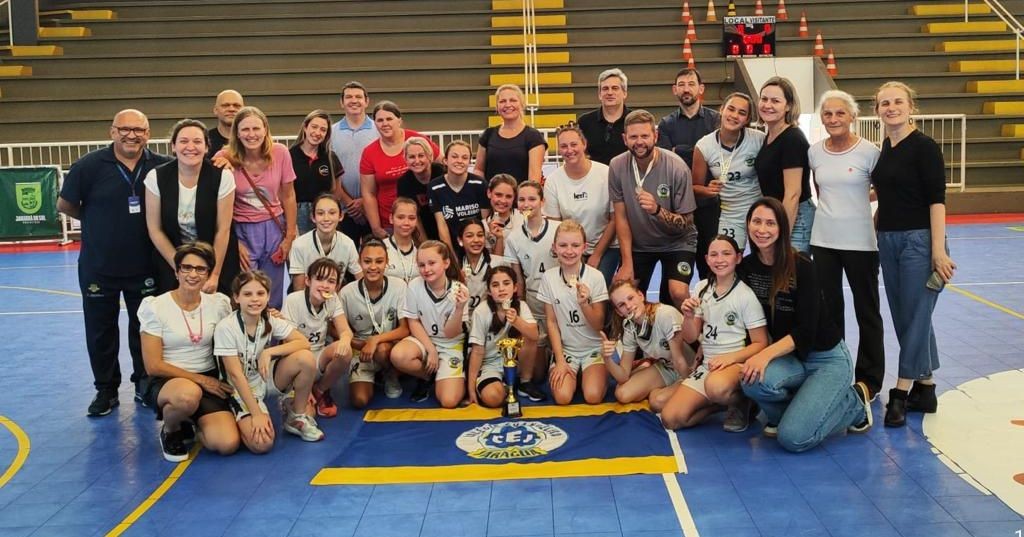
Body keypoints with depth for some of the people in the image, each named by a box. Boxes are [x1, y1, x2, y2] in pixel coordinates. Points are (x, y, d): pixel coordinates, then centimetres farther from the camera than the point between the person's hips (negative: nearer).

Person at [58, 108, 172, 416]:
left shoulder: (162, 167, -7)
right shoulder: (89, 166, -10)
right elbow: (65, 205, 1)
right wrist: (98, 222, 6)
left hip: (144, 267, 1)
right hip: (98, 267, 0)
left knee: (144, 329, 13)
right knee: (100, 331, 11)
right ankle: (106, 390, 25)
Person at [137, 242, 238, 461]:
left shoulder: (219, 303, 2)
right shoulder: (155, 307, -7)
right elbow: (154, 366, -10)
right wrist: (200, 379, -13)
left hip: (209, 381, 3)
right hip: (165, 380, -3)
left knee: (227, 444, -22)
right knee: (189, 394, -41)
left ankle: (189, 423, 13)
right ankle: (170, 431, -4)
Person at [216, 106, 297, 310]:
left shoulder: (280, 153, -8)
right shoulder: (225, 158, -12)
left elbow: (288, 196, 2)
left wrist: (289, 237, 3)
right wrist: (234, 243, -4)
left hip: (274, 228, 2)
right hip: (241, 230, -2)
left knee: (273, 298, 10)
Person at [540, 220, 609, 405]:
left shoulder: (595, 277, -11)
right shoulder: (549, 278, -6)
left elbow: (599, 325, -8)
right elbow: (551, 322, -1)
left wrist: (584, 303, -27)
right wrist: (560, 360, -6)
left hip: (594, 348, -1)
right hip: (564, 348, 1)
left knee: (593, 396, -22)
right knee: (562, 397, -21)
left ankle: (596, 374, 11)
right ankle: (573, 374, 12)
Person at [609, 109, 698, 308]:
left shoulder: (676, 167, -21)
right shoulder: (617, 166, -13)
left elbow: (687, 223, -18)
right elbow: (621, 217, -7)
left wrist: (657, 210, -37)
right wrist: (627, 263, -10)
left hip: (676, 243, -3)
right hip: (638, 244, 3)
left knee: (678, 293, -22)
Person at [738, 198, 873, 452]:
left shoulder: (802, 267, -17)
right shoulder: (747, 267, -3)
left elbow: (806, 330, -20)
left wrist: (767, 354, -32)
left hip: (826, 359, -4)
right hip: (790, 358, 4)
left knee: (793, 438, -21)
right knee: (754, 380, -33)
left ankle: (854, 403, 7)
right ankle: (782, 413, 3)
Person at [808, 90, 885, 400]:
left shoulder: (868, 152, -9)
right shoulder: (815, 152, 3)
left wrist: (878, 226, -3)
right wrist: (832, 212, 10)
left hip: (860, 242, -4)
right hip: (823, 240, 4)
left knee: (867, 311, 6)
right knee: (829, 310, 12)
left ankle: (869, 379, 16)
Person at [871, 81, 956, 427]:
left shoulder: (924, 147, -10)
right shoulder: (883, 149, 9)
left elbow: (937, 200, -15)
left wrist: (938, 250, -20)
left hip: (918, 240, -7)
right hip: (888, 241, 8)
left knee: (915, 317, -2)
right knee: (903, 317, 11)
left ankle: (901, 393, 4)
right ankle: (924, 389, 22)